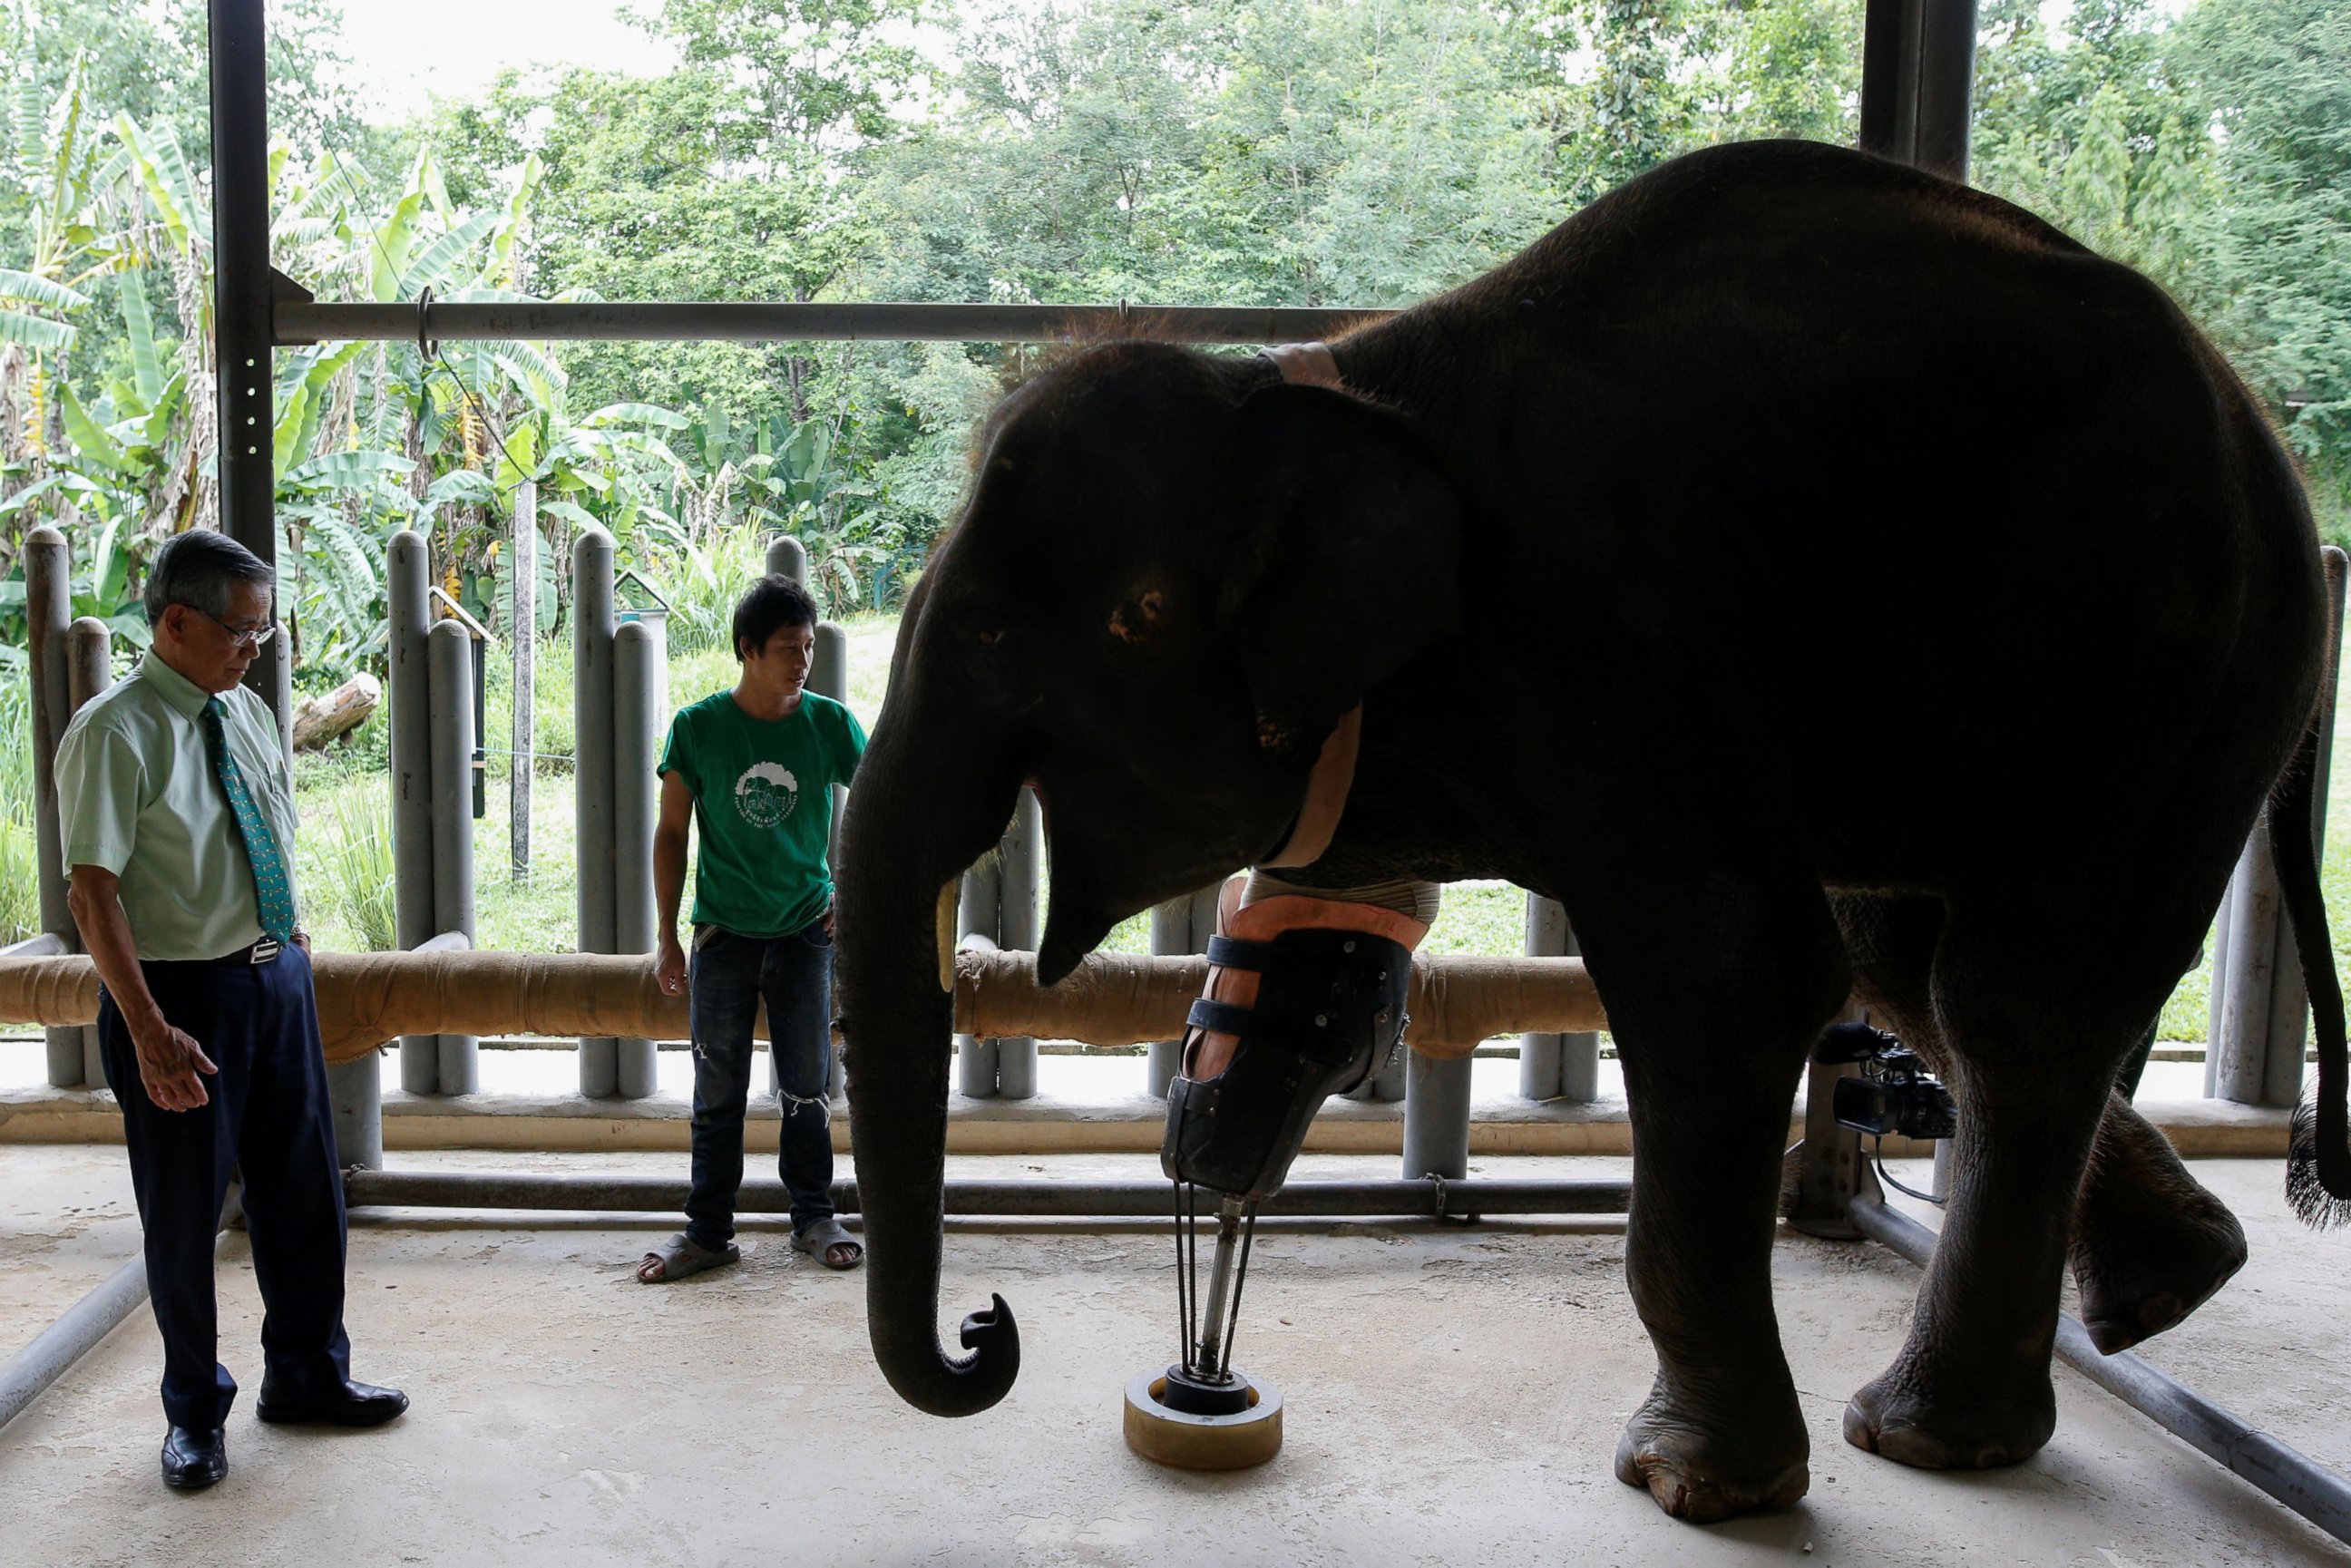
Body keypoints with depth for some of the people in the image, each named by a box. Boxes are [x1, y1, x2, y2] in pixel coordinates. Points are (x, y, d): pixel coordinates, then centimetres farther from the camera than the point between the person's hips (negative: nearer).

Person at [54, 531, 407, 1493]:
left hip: (278, 978, 7)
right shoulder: (114, 734, -15)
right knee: (185, 1211, 8)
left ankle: (305, 1376, 34)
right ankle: (195, 1412, 28)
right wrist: (151, 1033, -24)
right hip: (180, 992, -6)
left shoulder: (248, 714, 7)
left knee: (303, 1189, 15)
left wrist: (290, 951, 12)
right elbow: (95, 895, -19)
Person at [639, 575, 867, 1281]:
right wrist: (668, 937, -1)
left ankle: (814, 1218, 23)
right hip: (724, 933, 0)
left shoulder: (829, 723, -4)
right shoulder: (698, 728, -6)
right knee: (718, 1091, 6)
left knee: (807, 1086, 8)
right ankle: (708, 1230, 18)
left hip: (805, 930, 1)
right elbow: (671, 832, 1)